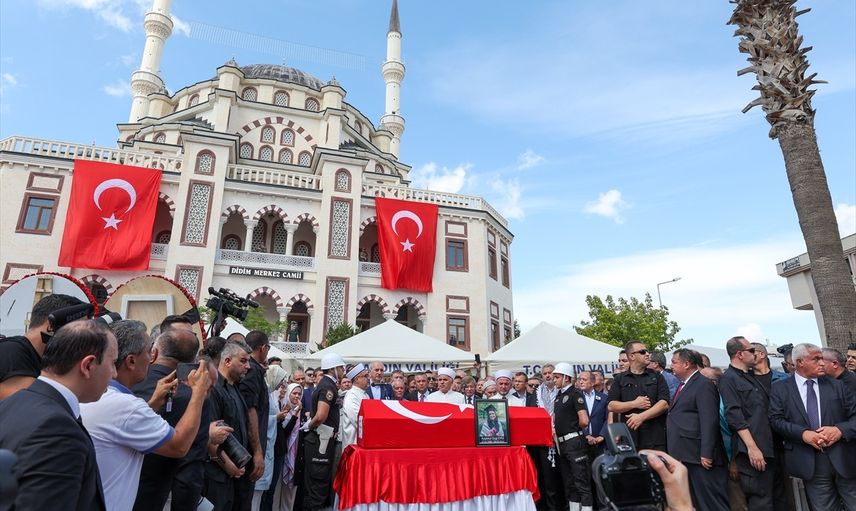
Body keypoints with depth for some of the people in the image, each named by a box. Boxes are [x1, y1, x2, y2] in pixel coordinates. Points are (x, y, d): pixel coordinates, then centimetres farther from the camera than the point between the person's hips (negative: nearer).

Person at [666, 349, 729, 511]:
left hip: (699, 455, -9)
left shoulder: (704, 385, -12)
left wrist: (706, 454, -23)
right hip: (684, 455, 10)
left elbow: (709, 421, -20)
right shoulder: (683, 385, 17)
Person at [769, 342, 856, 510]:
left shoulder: (836, 386, 10)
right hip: (810, 464, -2)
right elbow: (776, 420, -4)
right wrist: (803, 433, -18)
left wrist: (840, 430, -13)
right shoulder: (780, 388, 2)